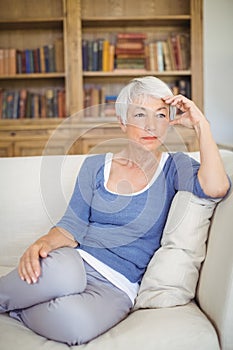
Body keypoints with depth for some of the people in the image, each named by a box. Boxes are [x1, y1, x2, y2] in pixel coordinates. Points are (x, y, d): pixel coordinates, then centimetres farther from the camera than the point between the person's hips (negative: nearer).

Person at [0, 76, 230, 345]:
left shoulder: (174, 166, 5)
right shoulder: (95, 166, 10)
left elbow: (216, 188, -16)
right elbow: (72, 225, 3)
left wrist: (201, 125, -14)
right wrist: (44, 243, -18)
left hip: (117, 285, -1)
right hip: (76, 261, 1)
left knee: (78, 323, -35)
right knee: (64, 275, -38)